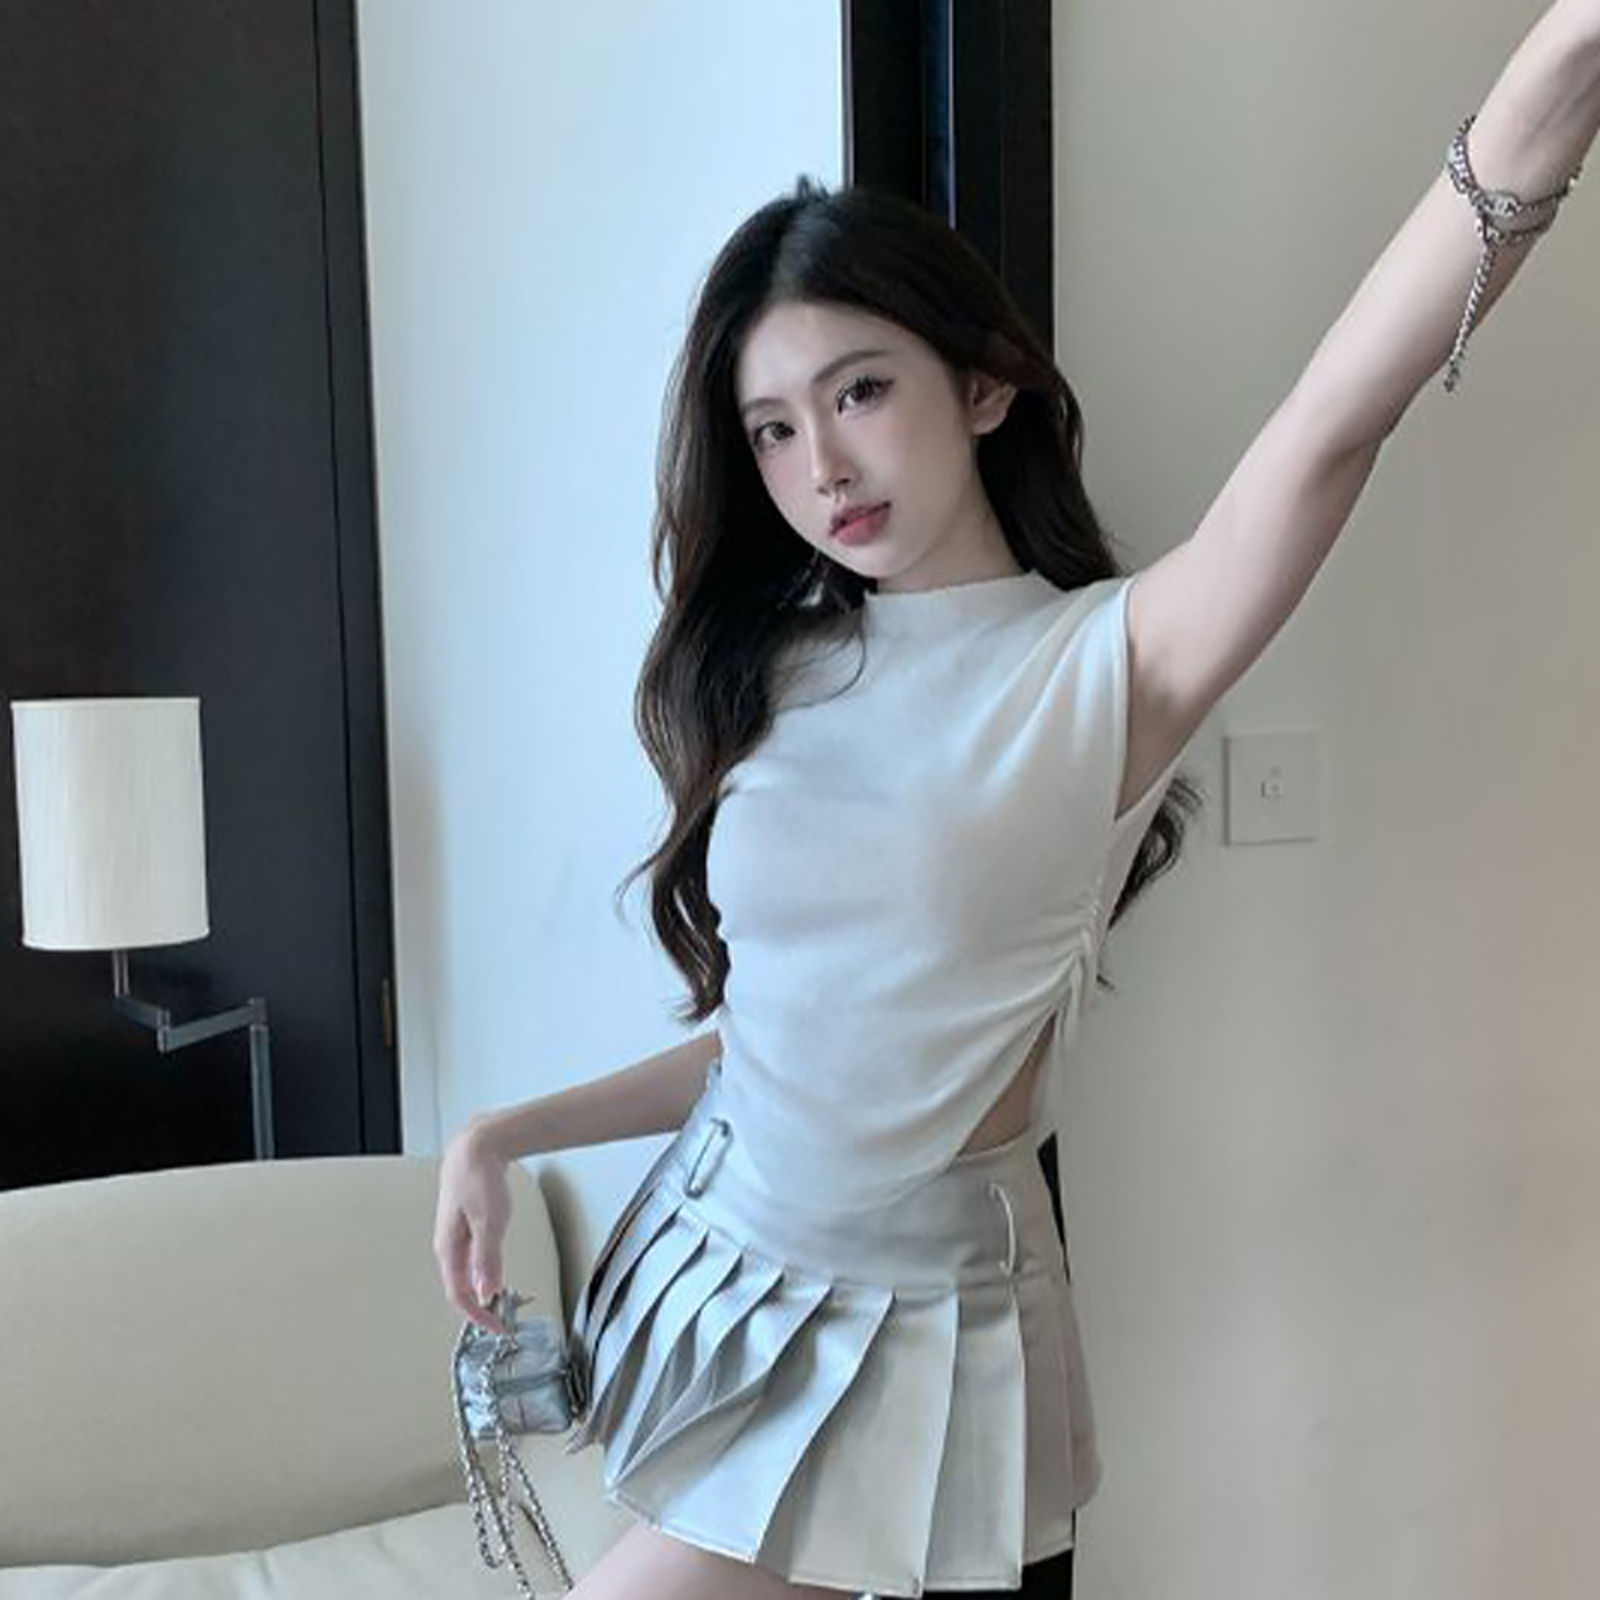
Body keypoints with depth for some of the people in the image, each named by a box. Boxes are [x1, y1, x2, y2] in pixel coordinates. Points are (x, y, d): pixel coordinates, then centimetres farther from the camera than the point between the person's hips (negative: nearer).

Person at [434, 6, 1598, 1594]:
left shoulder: (1104, 666, -13)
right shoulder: (776, 677, 1)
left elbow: (1331, 432, -31)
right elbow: (765, 1039, 6)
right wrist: (501, 1135, 6)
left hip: (910, 1314, -5)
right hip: (713, 1264, 5)